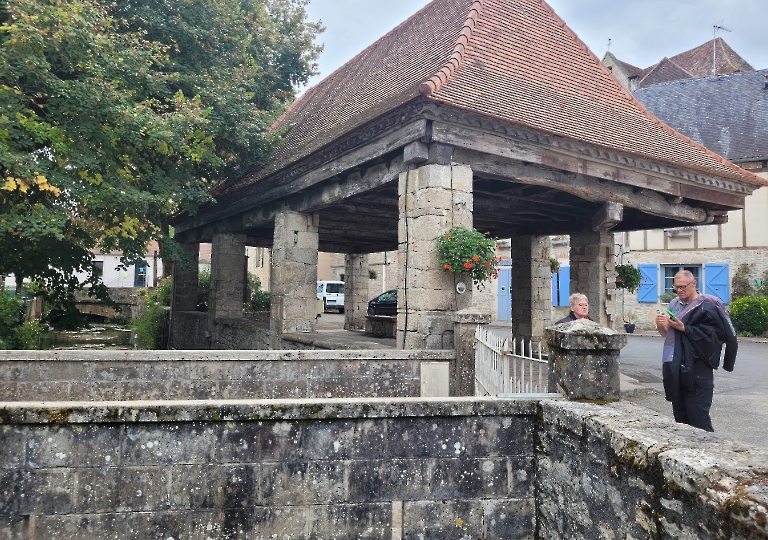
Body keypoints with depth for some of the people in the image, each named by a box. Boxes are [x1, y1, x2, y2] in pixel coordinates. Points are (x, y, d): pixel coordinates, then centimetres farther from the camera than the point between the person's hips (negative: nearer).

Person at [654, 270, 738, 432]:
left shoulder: (707, 305, -7)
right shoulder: (675, 304, 13)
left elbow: (716, 334, -16)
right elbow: (666, 334, 16)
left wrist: (684, 328, -17)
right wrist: (660, 324, -6)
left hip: (698, 368, -6)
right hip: (676, 368, 7)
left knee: (697, 416, -6)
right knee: (680, 413, 11)